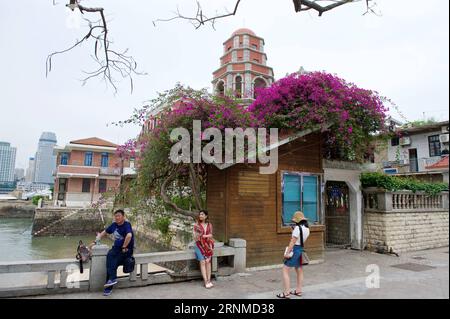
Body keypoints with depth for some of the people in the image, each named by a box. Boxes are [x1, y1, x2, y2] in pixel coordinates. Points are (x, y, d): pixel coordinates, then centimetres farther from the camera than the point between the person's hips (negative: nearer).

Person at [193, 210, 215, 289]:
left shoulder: (209, 225, 7)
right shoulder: (196, 225, 2)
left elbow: (210, 235, 7)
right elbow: (195, 238, 0)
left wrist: (204, 236, -10)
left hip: (207, 245, 1)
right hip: (199, 245, -1)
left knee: (208, 261, -13)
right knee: (202, 262, -13)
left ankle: (209, 280, -9)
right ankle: (206, 281, -12)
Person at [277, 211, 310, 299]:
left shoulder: (298, 227, -18)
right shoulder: (307, 228, 7)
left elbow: (293, 241, -21)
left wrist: (287, 252, -19)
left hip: (294, 250, -9)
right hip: (301, 250, 9)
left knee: (285, 270, -4)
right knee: (299, 271, 20)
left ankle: (286, 293, -6)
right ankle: (298, 291, 30)